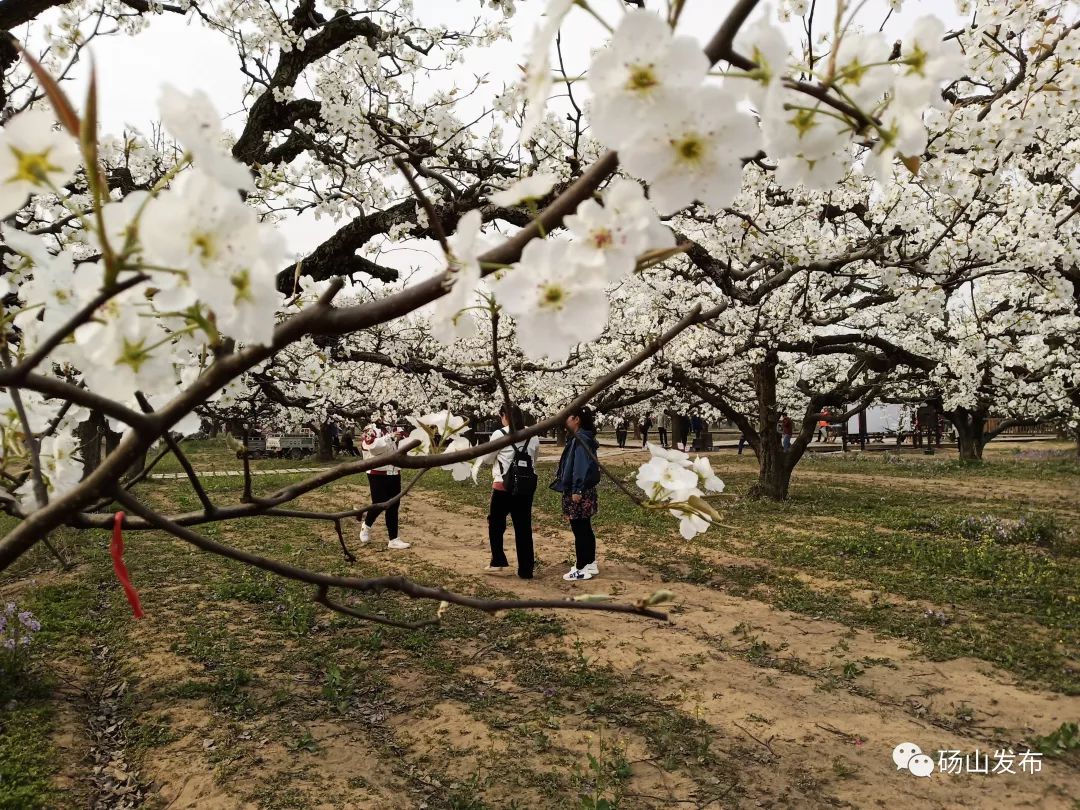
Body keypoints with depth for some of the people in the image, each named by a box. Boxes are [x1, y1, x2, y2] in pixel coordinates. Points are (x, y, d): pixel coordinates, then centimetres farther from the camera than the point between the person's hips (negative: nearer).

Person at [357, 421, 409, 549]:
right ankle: (366, 525, 26)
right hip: (378, 475, -6)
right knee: (379, 504, -5)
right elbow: (372, 446, -26)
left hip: (395, 474, 6)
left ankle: (393, 539, 11)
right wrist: (390, 437, -33)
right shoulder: (370, 430, -7)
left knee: (393, 507, 6)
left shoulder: (393, 430, 10)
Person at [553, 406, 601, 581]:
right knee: (585, 529, 16)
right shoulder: (581, 438, 12)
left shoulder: (581, 439, -17)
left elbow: (582, 466, -23)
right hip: (584, 491, 10)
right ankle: (590, 564, 25)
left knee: (579, 530, -2)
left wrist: (577, 491, -23)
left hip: (579, 493, -10)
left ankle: (581, 569, 5)